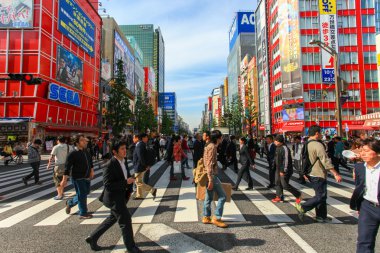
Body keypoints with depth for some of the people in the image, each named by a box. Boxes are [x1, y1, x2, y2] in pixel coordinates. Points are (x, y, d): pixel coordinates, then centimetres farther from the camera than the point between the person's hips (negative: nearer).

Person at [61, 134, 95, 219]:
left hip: (87, 177, 8)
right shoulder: (73, 154, -16)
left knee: (85, 193, 19)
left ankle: (70, 203, 42)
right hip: (78, 178, -8)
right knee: (82, 195, 1)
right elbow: (67, 167, -16)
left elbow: (90, 161, 20)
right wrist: (64, 179, -18)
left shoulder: (86, 151, 6)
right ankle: (83, 214, 17)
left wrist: (92, 170, 15)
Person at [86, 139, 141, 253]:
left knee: (113, 218, 23)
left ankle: (93, 238, 39)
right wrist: (126, 182, -29)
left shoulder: (124, 161, 2)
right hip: (114, 197, -9)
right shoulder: (110, 166, -23)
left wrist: (129, 189, 3)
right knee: (126, 220, 0)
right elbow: (107, 185, -26)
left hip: (121, 195, 9)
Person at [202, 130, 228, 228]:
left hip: (210, 175, 10)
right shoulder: (212, 147, -16)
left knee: (209, 197, 14)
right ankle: (216, 218, 0)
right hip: (211, 175, -10)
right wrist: (211, 180, -23)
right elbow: (209, 164, -21)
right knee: (222, 196, -4)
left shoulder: (209, 146, 14)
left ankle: (206, 217, 23)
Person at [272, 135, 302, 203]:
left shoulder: (284, 148, -21)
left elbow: (286, 161, -24)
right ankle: (279, 197, 22)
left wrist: (283, 171, -24)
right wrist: (277, 168, 21)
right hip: (278, 169, 10)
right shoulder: (278, 148, 10)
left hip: (285, 170, -10)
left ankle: (298, 195, 14)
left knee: (285, 185, -4)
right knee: (278, 183, 12)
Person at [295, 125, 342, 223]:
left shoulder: (306, 144, 11)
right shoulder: (318, 145, -18)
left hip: (311, 174, 10)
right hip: (318, 175, -10)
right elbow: (326, 161, -22)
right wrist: (336, 174, -19)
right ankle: (303, 207, -10)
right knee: (321, 196, -4)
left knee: (320, 195, 17)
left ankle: (321, 216, 23)